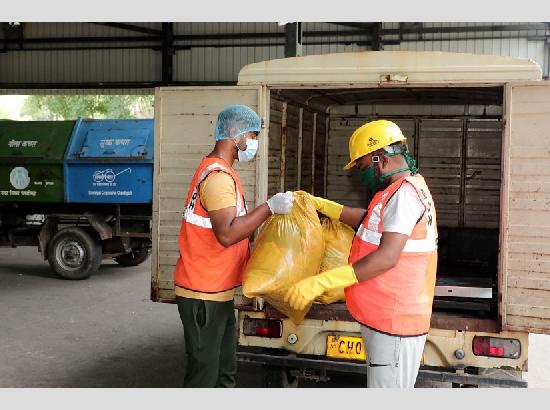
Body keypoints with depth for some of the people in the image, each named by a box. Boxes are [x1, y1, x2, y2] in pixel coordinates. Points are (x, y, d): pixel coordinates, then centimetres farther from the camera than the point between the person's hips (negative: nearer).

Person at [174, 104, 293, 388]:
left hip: (217, 291, 10)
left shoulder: (219, 172, 14)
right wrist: (270, 207, -26)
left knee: (224, 370, 19)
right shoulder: (218, 176, -20)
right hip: (203, 294, -10)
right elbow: (227, 234, -29)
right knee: (204, 375, 0)